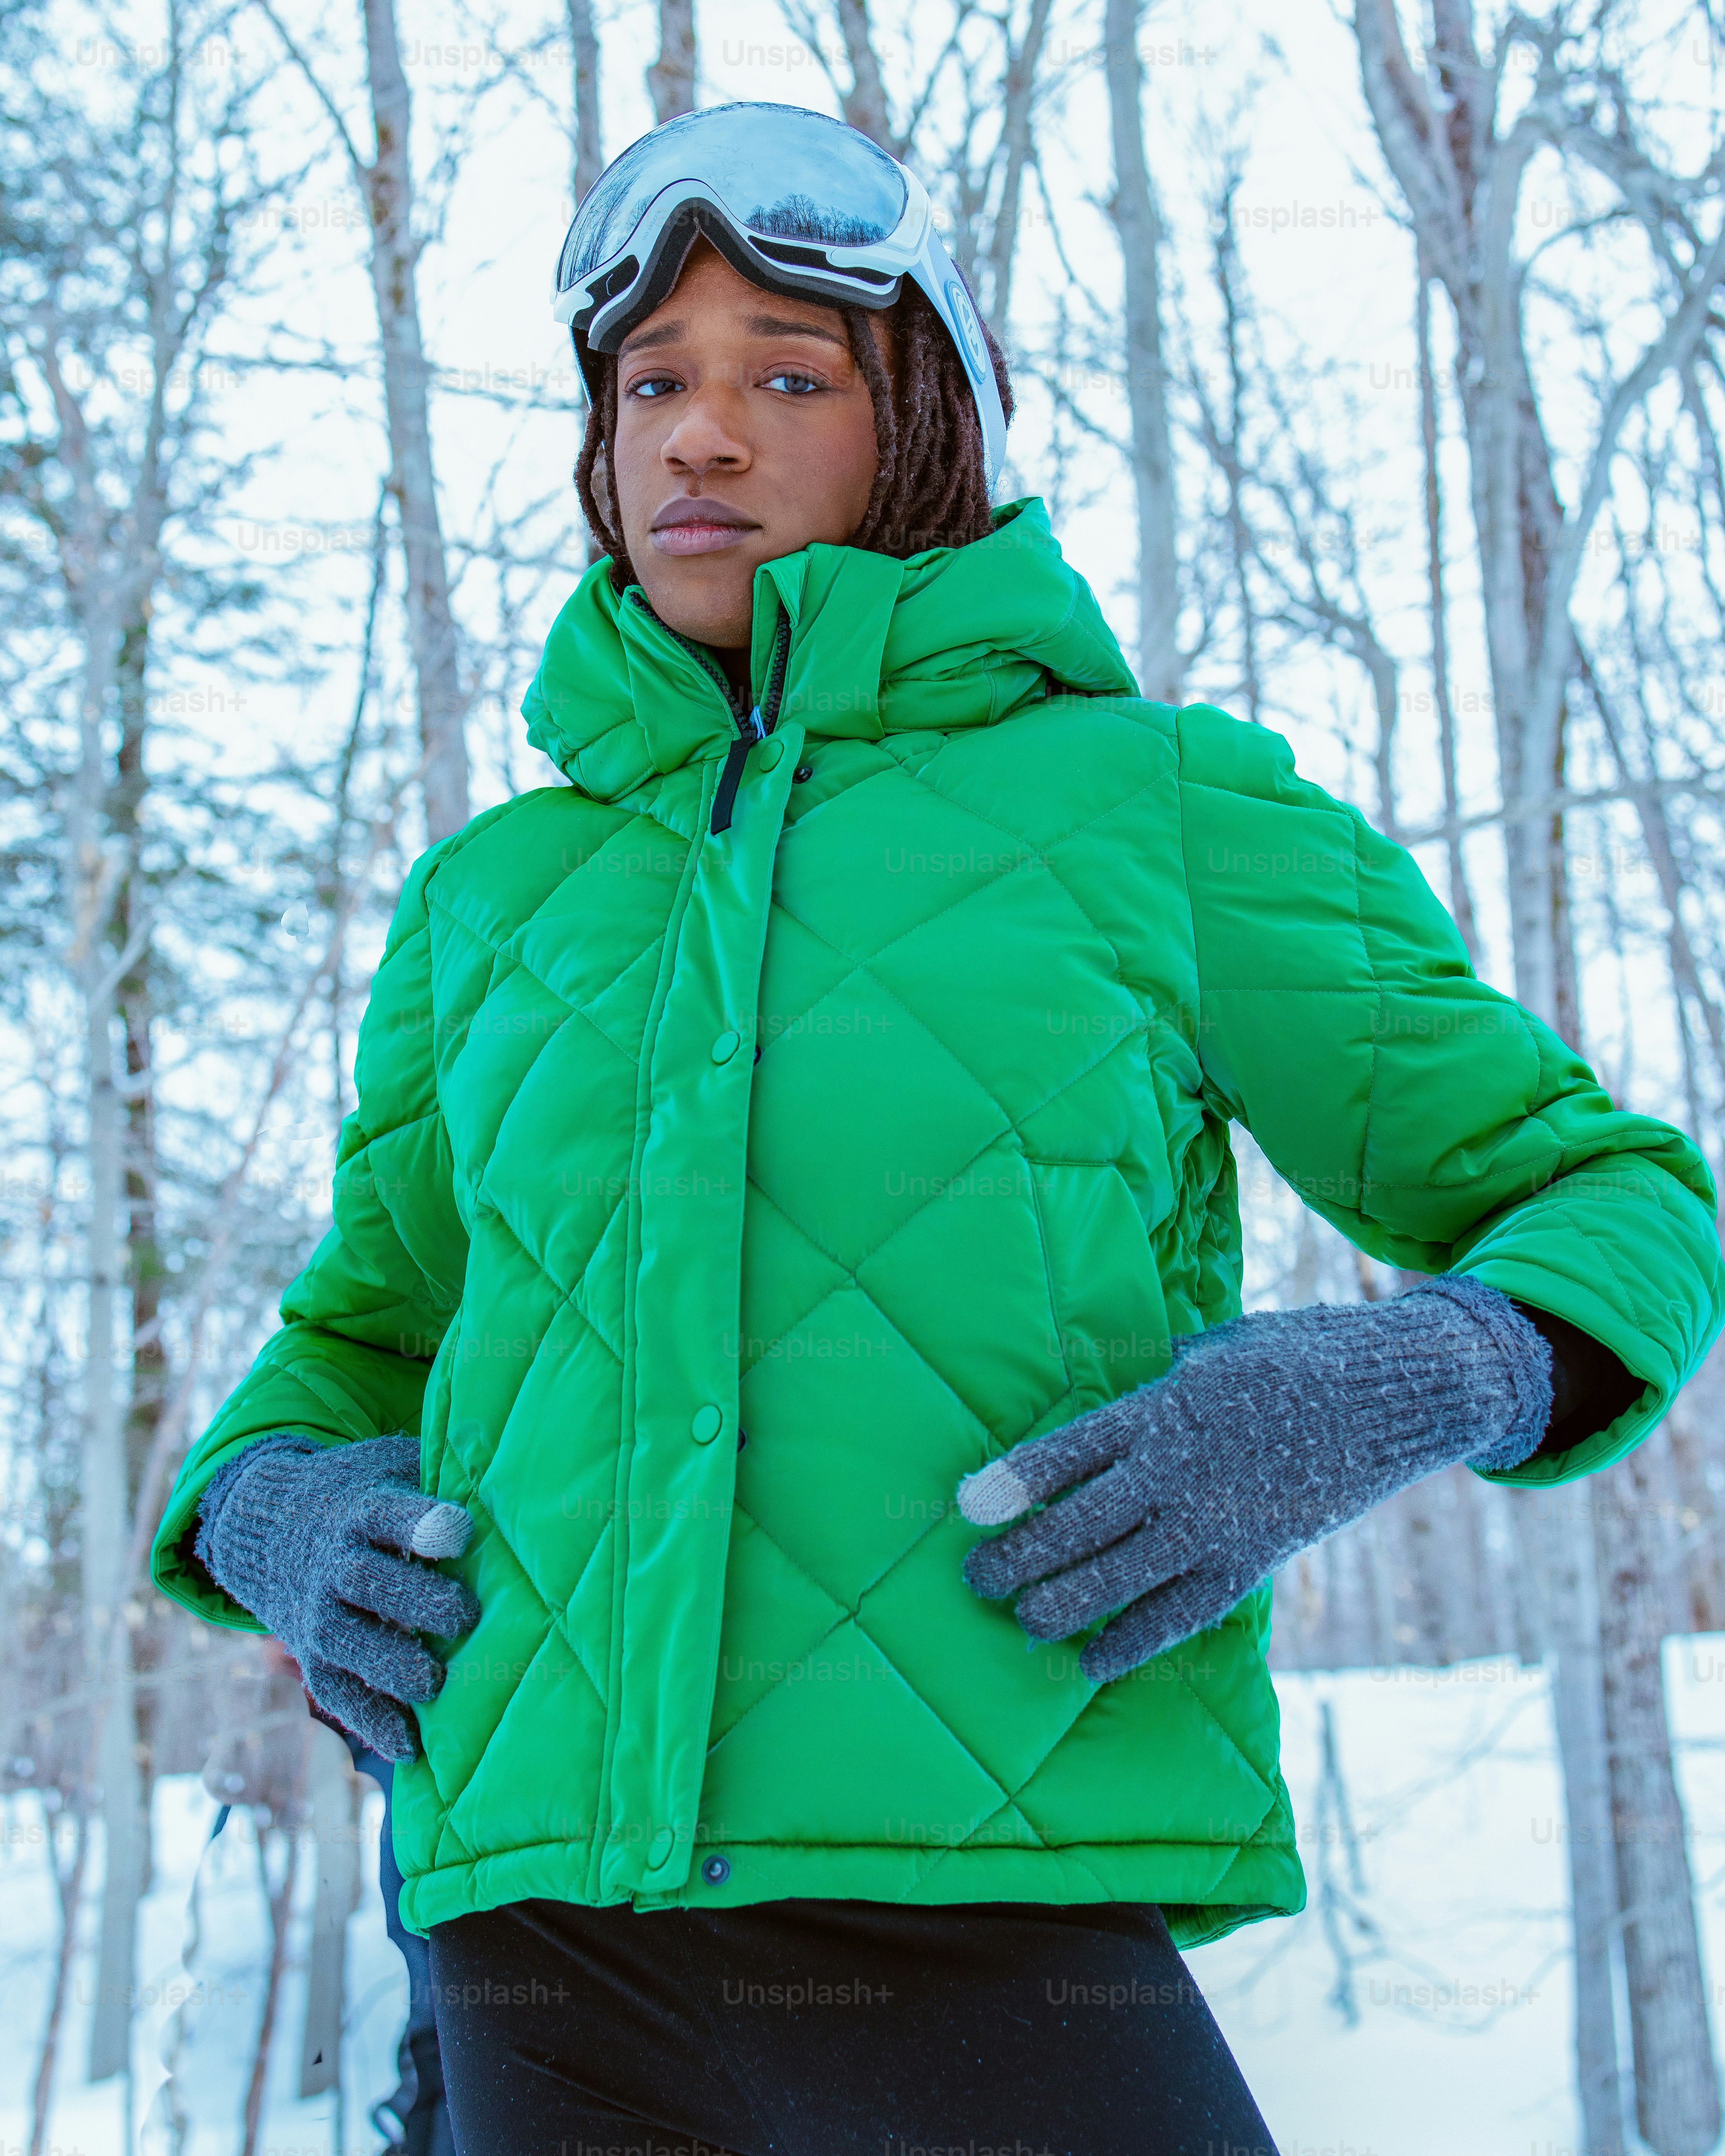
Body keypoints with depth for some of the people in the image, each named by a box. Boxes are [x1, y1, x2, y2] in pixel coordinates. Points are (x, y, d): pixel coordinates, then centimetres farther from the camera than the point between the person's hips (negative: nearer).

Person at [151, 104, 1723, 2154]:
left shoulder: (1153, 800, 8)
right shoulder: (490, 903, 17)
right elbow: (354, 1351, 28)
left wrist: (1379, 1394, -13)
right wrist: (267, 1518, 3)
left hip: (989, 1913, -3)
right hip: (556, 1901, 4)